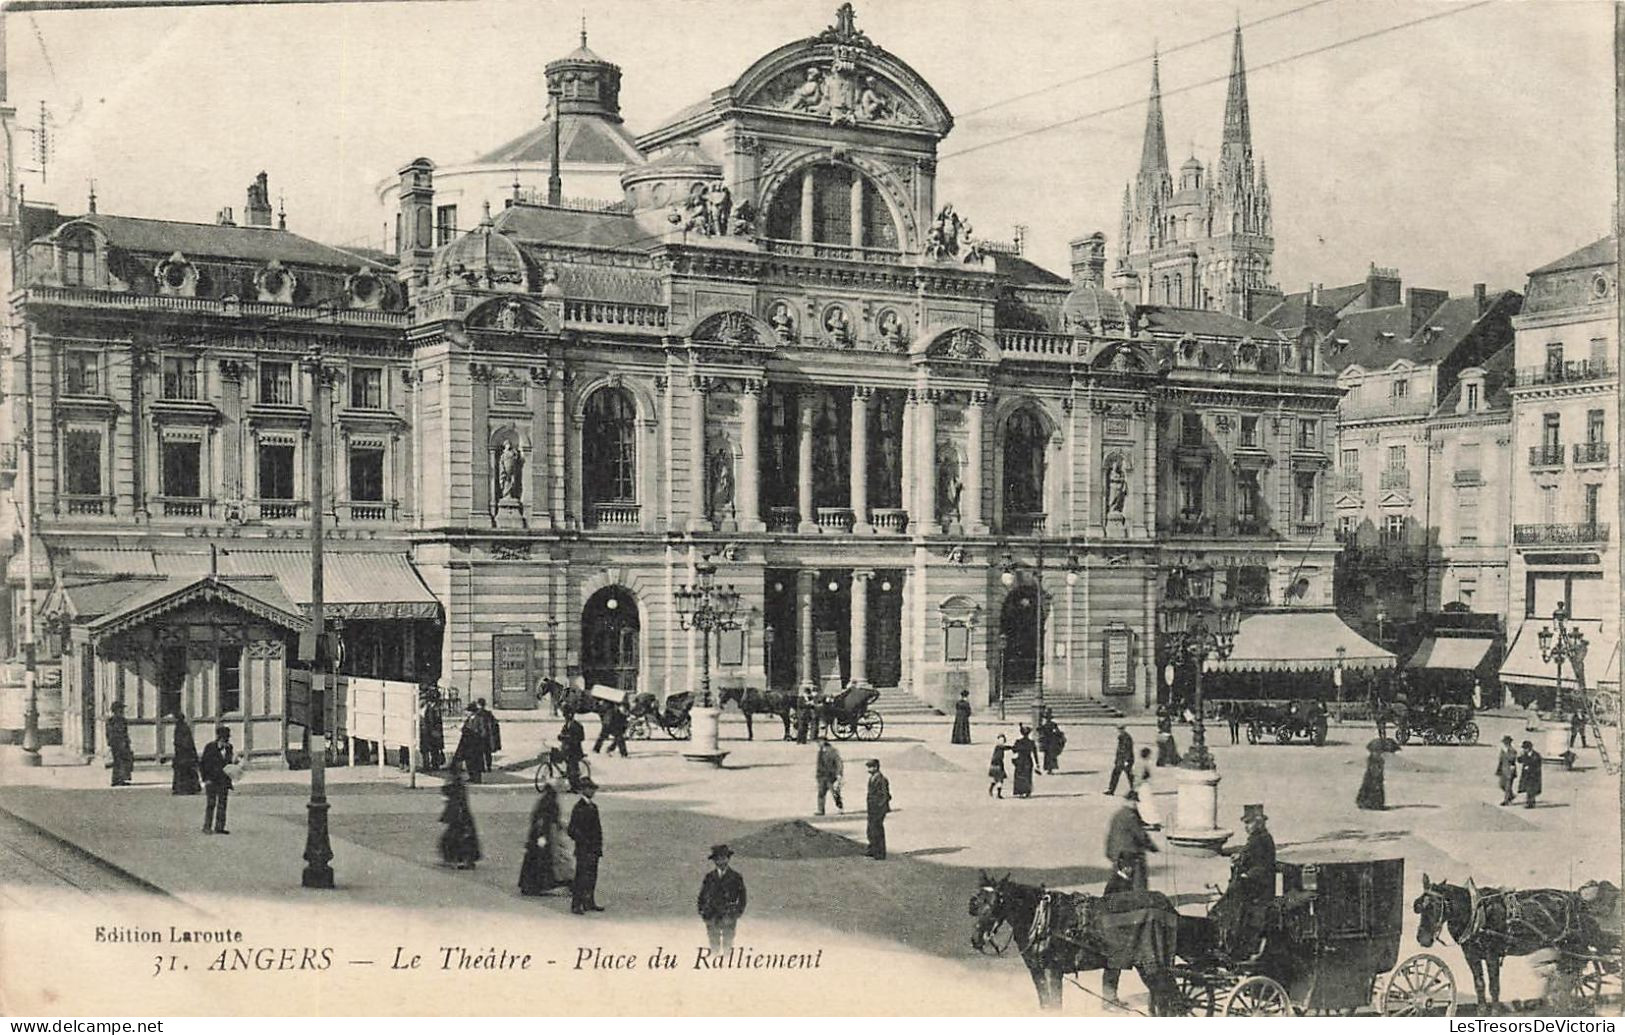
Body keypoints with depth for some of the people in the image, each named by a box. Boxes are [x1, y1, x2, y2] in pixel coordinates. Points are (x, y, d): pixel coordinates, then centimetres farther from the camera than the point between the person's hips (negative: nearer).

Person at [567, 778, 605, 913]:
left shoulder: (593, 806, 14)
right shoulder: (578, 807, -11)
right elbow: (572, 830, -14)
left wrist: (599, 846, 13)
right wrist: (584, 841, -16)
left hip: (594, 850, 8)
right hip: (583, 850, -8)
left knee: (592, 877, 10)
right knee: (581, 878, -7)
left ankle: (589, 903, 17)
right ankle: (576, 905, -4)